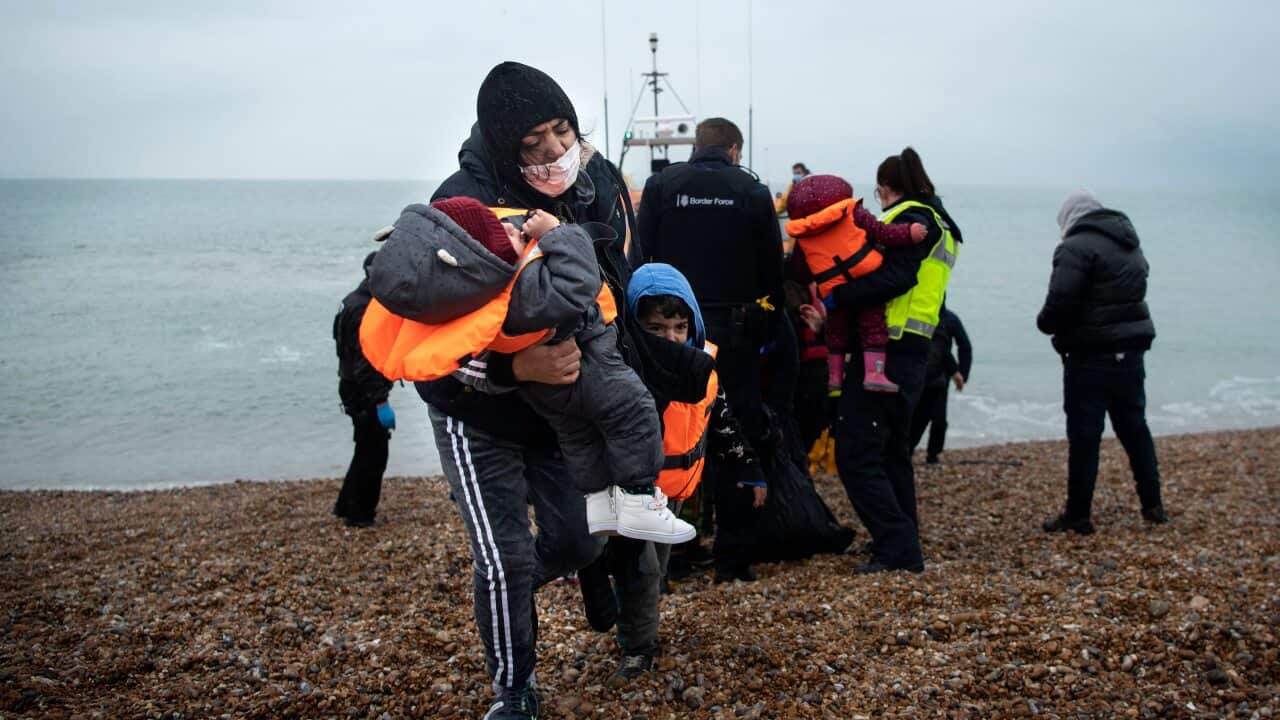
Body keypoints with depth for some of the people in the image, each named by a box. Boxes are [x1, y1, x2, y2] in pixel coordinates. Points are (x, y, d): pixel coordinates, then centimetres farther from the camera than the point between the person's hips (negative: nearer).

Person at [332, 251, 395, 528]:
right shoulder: (363, 309, -20)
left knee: (368, 449, 20)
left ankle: (347, 505, 29)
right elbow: (366, 362, -25)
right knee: (373, 453, -2)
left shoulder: (357, 301, 13)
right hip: (364, 393, -10)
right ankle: (359, 514, 7)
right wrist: (380, 402, -26)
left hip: (358, 390, 10)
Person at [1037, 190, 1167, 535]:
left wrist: (1046, 323, -3)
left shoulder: (1077, 247, -13)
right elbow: (1129, 297, 16)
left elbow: (1060, 301, -22)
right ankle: (1153, 505, 25)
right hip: (1131, 351, 8)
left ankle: (1077, 516, 5)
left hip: (1092, 356, -8)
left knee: (1084, 435, -1)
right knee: (1134, 427, 18)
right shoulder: (1130, 247, 16)